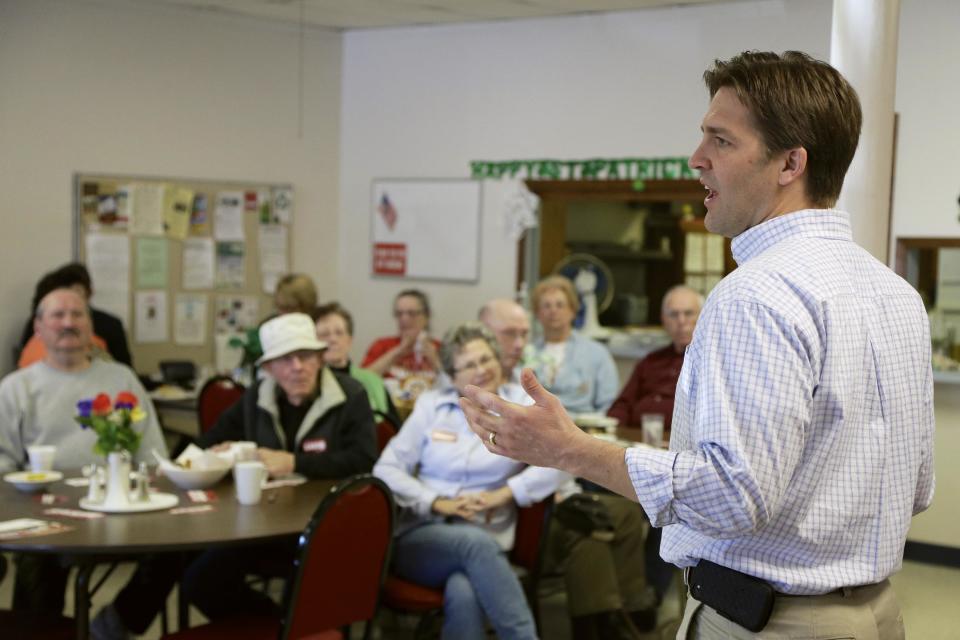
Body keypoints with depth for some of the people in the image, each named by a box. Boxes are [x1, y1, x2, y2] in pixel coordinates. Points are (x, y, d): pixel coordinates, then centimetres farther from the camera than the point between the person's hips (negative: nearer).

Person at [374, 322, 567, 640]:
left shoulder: (521, 403, 8)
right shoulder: (430, 405, 11)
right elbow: (386, 469, 5)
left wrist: (503, 494, -13)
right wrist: (437, 503, -9)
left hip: (483, 543, 0)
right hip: (420, 537, 0)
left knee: (463, 595, -37)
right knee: (476, 542, -36)